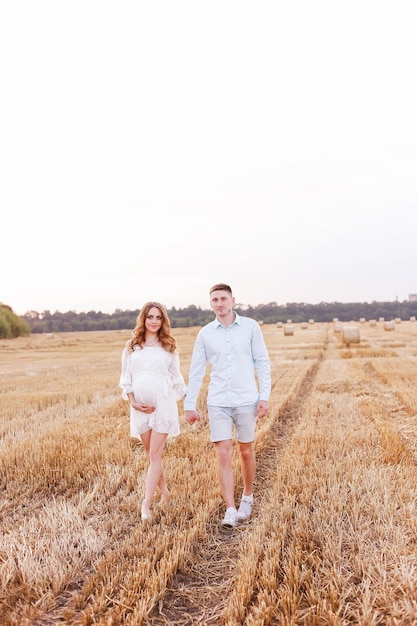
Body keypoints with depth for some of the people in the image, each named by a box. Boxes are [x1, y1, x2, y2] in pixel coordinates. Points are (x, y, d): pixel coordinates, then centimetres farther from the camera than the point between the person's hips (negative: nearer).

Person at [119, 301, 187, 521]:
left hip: (163, 403, -2)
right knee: (150, 453, 11)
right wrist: (132, 401, -6)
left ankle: (146, 504, -3)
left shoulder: (169, 346, 3)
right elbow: (126, 377, 6)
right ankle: (164, 491, 27)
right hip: (140, 406, 2)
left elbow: (176, 377, 8)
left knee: (155, 454, -4)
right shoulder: (131, 345, 5)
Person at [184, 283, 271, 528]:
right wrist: (190, 404, 5)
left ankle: (247, 498, 34)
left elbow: (263, 363, -1)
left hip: (246, 401, -1)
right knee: (224, 454, -5)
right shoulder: (205, 333, 3)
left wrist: (265, 396, -7)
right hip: (218, 403, 1)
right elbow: (196, 371, 6)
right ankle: (231, 510, 0)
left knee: (246, 452, 12)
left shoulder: (250, 326, -2)